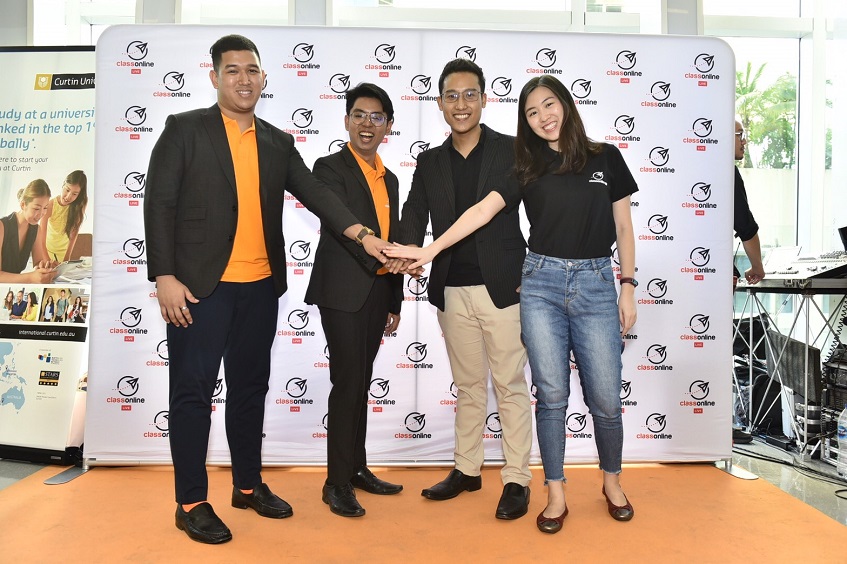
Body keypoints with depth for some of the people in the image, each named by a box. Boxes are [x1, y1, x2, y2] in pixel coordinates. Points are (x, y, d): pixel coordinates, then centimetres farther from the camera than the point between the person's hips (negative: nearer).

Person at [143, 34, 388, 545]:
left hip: (260, 287, 5)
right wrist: (165, 277, -12)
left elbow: (315, 193, 4)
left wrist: (363, 235, -10)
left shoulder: (278, 143, 11)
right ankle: (192, 502, 15)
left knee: (250, 387, 14)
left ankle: (249, 484, 29)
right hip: (200, 286, -4)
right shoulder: (184, 130, -1)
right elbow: (159, 204, -5)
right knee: (193, 389, 2)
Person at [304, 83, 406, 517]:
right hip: (344, 290, -6)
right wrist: (380, 258, -32)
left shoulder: (389, 179, 16)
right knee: (348, 382, -6)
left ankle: (357, 468, 25)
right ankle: (337, 483, 5)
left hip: (378, 291, 7)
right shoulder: (330, 168, -5)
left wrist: (395, 301, 18)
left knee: (360, 383, 13)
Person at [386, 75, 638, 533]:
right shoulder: (527, 167, 7)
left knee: (604, 399, 3)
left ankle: (612, 481, 29)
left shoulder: (605, 158, 7)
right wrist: (431, 249, -13)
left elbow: (623, 228, 9)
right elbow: (483, 210, -4)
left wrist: (628, 287, 3)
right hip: (541, 283, 1)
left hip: (596, 284, 0)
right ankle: (555, 495, 19)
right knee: (551, 396, 4)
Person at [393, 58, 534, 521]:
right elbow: (414, 216, 1)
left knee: (510, 386, 4)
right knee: (468, 387, 16)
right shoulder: (429, 163, 10)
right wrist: (410, 248, -20)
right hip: (452, 292, 4)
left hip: (503, 288, -4)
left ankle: (517, 480, 16)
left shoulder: (513, 151, -1)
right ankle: (467, 470, 30)